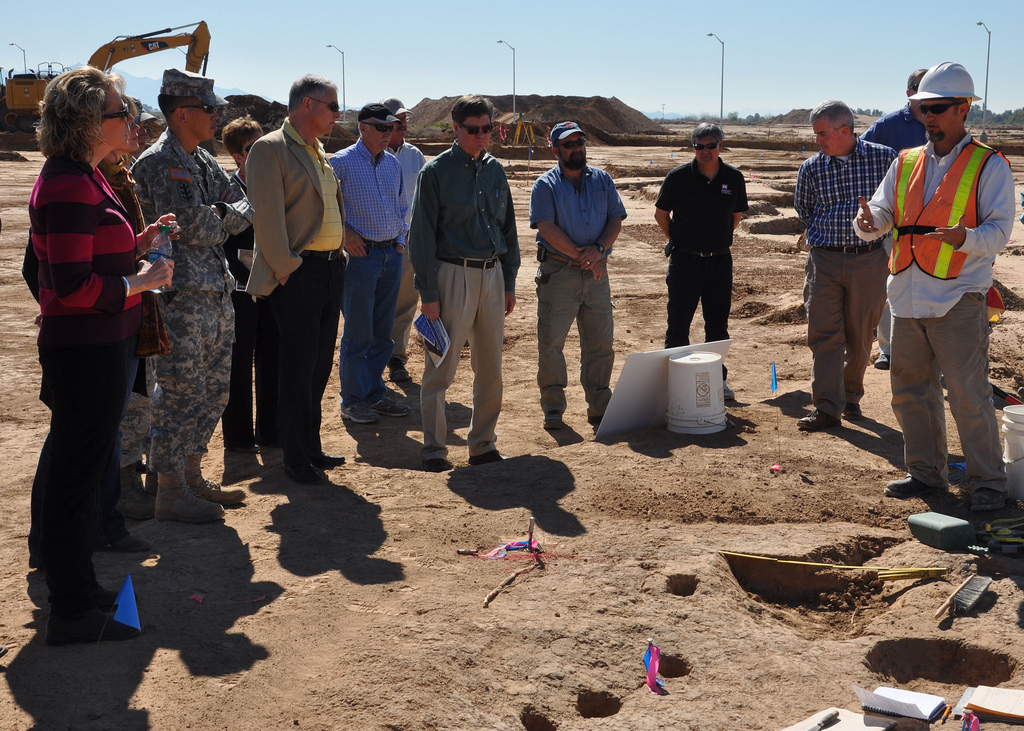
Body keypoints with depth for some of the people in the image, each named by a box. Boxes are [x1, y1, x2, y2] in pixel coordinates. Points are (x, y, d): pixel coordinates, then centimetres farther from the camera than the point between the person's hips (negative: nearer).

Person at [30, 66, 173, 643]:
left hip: (103, 347, 11)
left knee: (83, 470, 19)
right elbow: (74, 286, -24)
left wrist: (138, 243, 9)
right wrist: (140, 282, -14)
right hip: (86, 352, -11)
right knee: (77, 475, -1)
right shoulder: (69, 185, -20)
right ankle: (72, 614, 11)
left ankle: (81, 590, 33)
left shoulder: (86, 177, 13)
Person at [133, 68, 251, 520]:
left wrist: (220, 216, -6)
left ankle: (191, 477, 28)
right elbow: (194, 227, -19)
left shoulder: (205, 162, 17)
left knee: (213, 392, 15)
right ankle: (170, 493, 7)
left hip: (216, 293, 9)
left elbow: (242, 209, 14)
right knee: (181, 394, -4)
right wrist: (233, 216, -1)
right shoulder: (159, 162, -12)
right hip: (180, 297, -9)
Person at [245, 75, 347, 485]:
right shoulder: (271, 149, -9)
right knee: (298, 368, -2)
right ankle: (296, 459, 8)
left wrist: (338, 256, 16)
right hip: (298, 274, -8)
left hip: (331, 269, 8)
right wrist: (287, 268, -16)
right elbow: (268, 218, -14)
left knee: (320, 364, 13)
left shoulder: (318, 152, 18)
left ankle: (311, 448, 24)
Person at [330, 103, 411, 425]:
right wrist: (344, 233, -12)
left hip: (392, 255, 6)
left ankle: (375, 394, 22)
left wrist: (400, 239, 13)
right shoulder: (341, 163, -6)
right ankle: (353, 401, 9)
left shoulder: (394, 164, 13)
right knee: (357, 334, -1)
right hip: (360, 254, -6)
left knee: (382, 333, 11)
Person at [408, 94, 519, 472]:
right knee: (441, 368, -2)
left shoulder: (495, 170, 12)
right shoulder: (436, 171, -5)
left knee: (490, 369, 9)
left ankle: (482, 444, 20)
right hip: (453, 274, -6)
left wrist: (509, 283, 13)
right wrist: (428, 294, -12)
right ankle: (434, 448, 7)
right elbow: (422, 235, -8)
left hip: (492, 275, 6)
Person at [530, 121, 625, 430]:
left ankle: (599, 406, 18)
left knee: (600, 343, 7)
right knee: (550, 343, -3)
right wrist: (582, 256, -15)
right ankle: (553, 407, 8)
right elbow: (547, 227, -12)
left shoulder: (602, 180, 12)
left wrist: (599, 249, -11)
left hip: (596, 273, 4)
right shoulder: (545, 185, -1)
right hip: (558, 273, -4)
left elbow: (616, 219, 7)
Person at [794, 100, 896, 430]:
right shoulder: (811, 168, 1)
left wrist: (875, 229, 10)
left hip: (869, 259, -1)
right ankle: (827, 408, -3)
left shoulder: (885, 158, -3)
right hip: (824, 258, 1)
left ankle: (851, 396, 28)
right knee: (824, 334, -5)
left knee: (860, 336, 8)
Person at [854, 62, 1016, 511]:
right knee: (910, 390, 12)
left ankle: (988, 483, 8)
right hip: (907, 297, 6)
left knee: (968, 395, -6)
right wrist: (868, 222, -14)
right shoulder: (906, 163, 14)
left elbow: (999, 231, -8)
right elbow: (882, 213, 10)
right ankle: (926, 473, 26)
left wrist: (965, 238, -29)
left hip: (958, 300, -6)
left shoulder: (989, 166, -1)